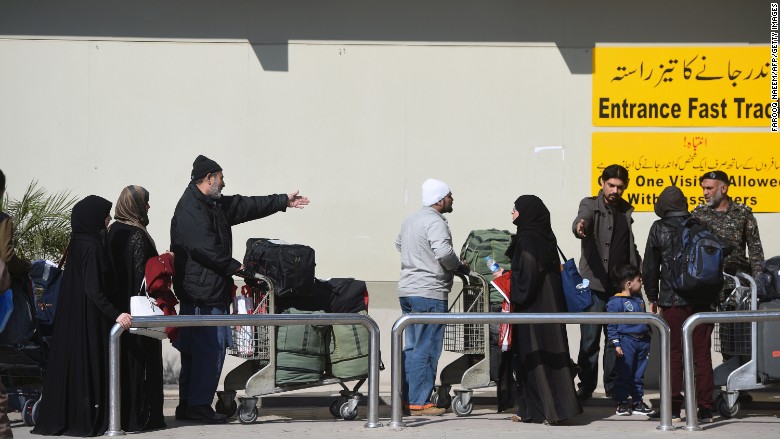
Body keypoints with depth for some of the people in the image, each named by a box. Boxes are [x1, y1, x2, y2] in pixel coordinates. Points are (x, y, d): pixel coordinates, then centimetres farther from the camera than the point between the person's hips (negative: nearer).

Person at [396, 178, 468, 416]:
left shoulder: (410, 220, 16)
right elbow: (443, 252, -26)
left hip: (406, 289, 10)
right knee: (426, 350, -6)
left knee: (411, 347, 14)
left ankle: (407, 398, 17)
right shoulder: (435, 222, -14)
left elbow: (399, 244, 32)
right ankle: (419, 402, -6)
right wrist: (460, 265, -9)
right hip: (429, 293, -10)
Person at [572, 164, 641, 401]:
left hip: (621, 285, 5)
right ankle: (586, 385, 2)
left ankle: (613, 385, 13)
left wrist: (639, 269, 16)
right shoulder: (591, 204, 0)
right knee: (590, 338, -4)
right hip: (595, 284, -5)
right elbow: (582, 218, -24)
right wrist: (579, 227, -47)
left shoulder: (625, 210, 15)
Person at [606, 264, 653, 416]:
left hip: (642, 341, 7)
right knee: (624, 374, -2)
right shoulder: (616, 301, -11)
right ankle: (622, 403, 6)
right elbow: (611, 325, -12)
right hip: (626, 342, -7)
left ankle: (637, 402, 19)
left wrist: (648, 340, 23)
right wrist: (616, 344, -16)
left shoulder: (639, 299, 14)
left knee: (638, 374, 11)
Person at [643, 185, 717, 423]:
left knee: (674, 354, 3)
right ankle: (705, 408, 3)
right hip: (703, 300, 2)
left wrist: (652, 297, 12)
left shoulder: (659, 228, -1)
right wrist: (712, 294, 18)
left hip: (673, 300, -2)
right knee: (702, 354, 4)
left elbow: (650, 267, 1)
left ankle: (673, 408, 3)